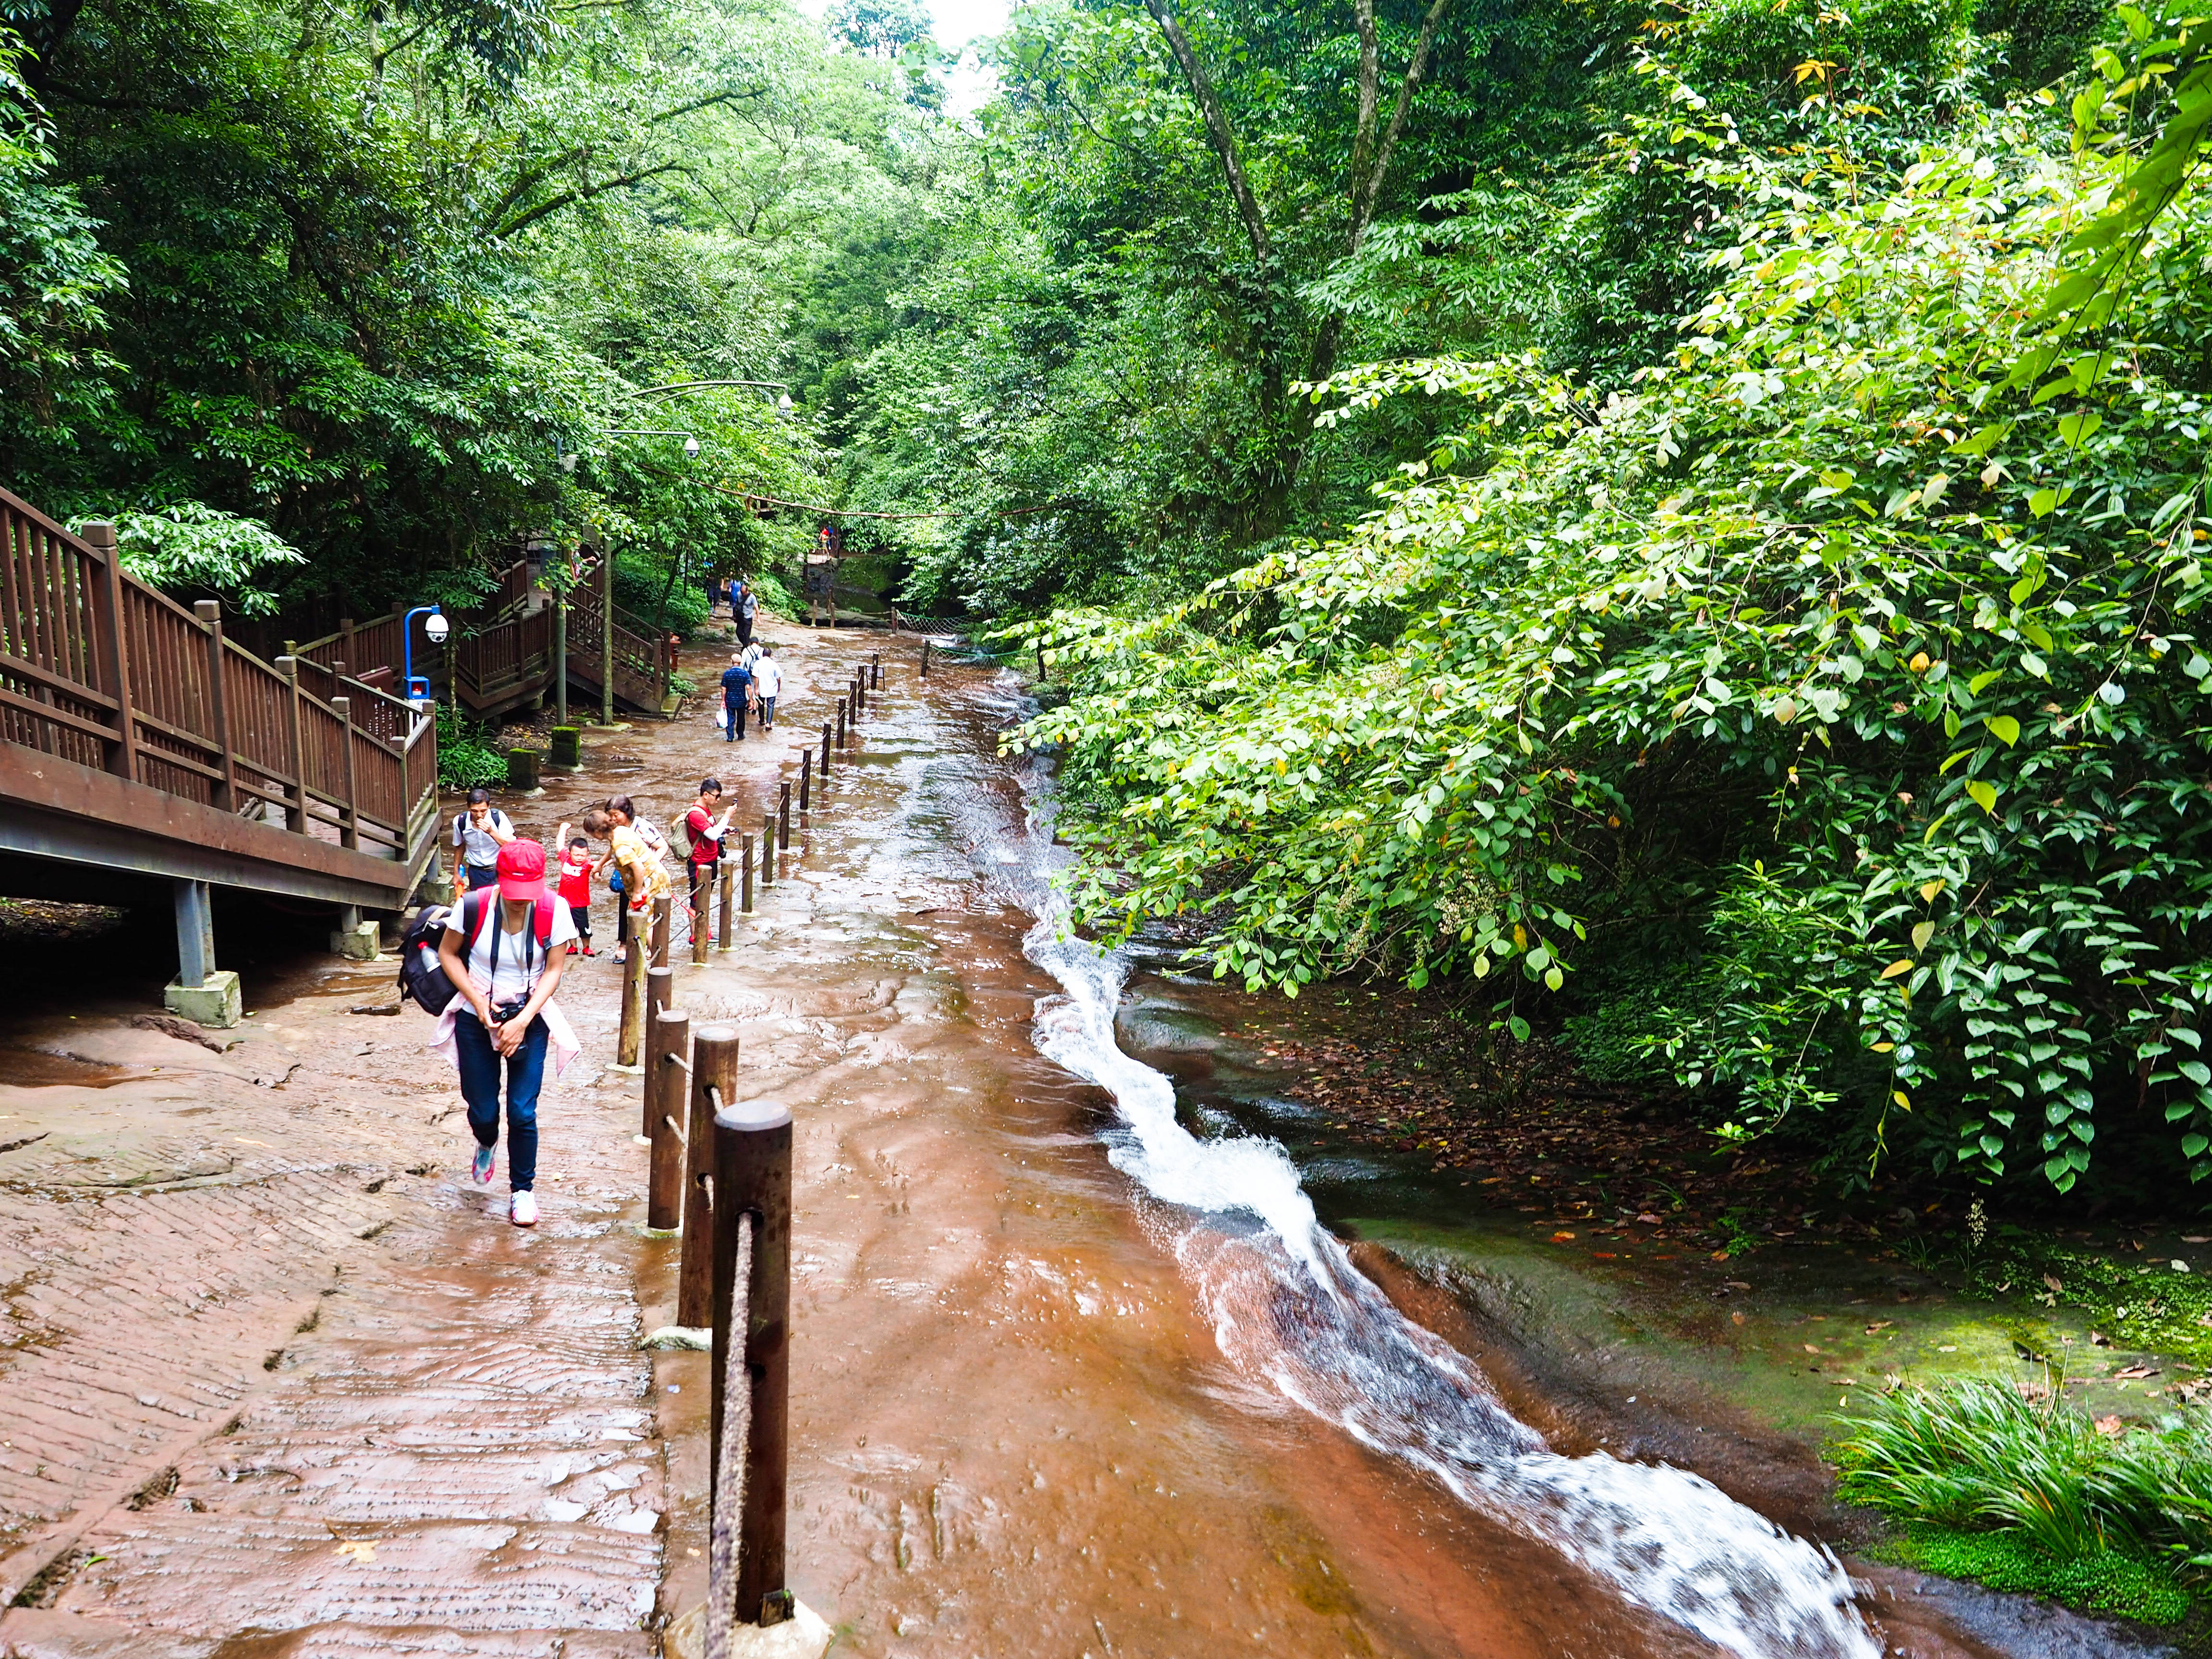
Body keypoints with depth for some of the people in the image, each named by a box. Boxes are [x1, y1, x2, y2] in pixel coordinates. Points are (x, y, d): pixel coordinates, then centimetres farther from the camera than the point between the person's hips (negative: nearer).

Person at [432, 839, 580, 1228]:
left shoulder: (553, 911, -15)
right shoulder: (474, 908, -16)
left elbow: (553, 970, -9)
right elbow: (447, 954, -3)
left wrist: (523, 1021, -17)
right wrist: (478, 1002, -13)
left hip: (529, 1019, 0)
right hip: (476, 1020, 0)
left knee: (522, 1111, -4)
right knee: (483, 1110, 6)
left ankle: (523, 1189, 17)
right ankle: (486, 1144, 45)